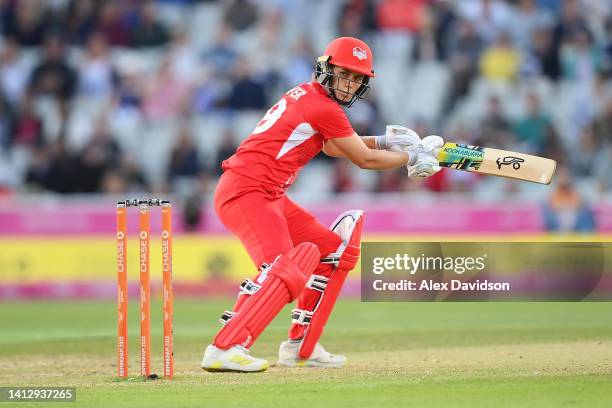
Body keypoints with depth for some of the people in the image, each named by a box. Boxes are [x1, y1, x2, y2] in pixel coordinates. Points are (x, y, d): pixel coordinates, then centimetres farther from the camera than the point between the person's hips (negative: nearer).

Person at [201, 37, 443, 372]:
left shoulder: (305, 95, 17)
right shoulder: (324, 108, -12)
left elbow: (332, 146, 35)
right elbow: (364, 160, -4)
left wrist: (384, 141, 28)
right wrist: (412, 157, 10)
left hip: (269, 196, 11)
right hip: (247, 192, -11)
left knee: (333, 252, 18)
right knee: (286, 274, -27)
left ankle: (301, 348, 18)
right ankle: (224, 350, -33)